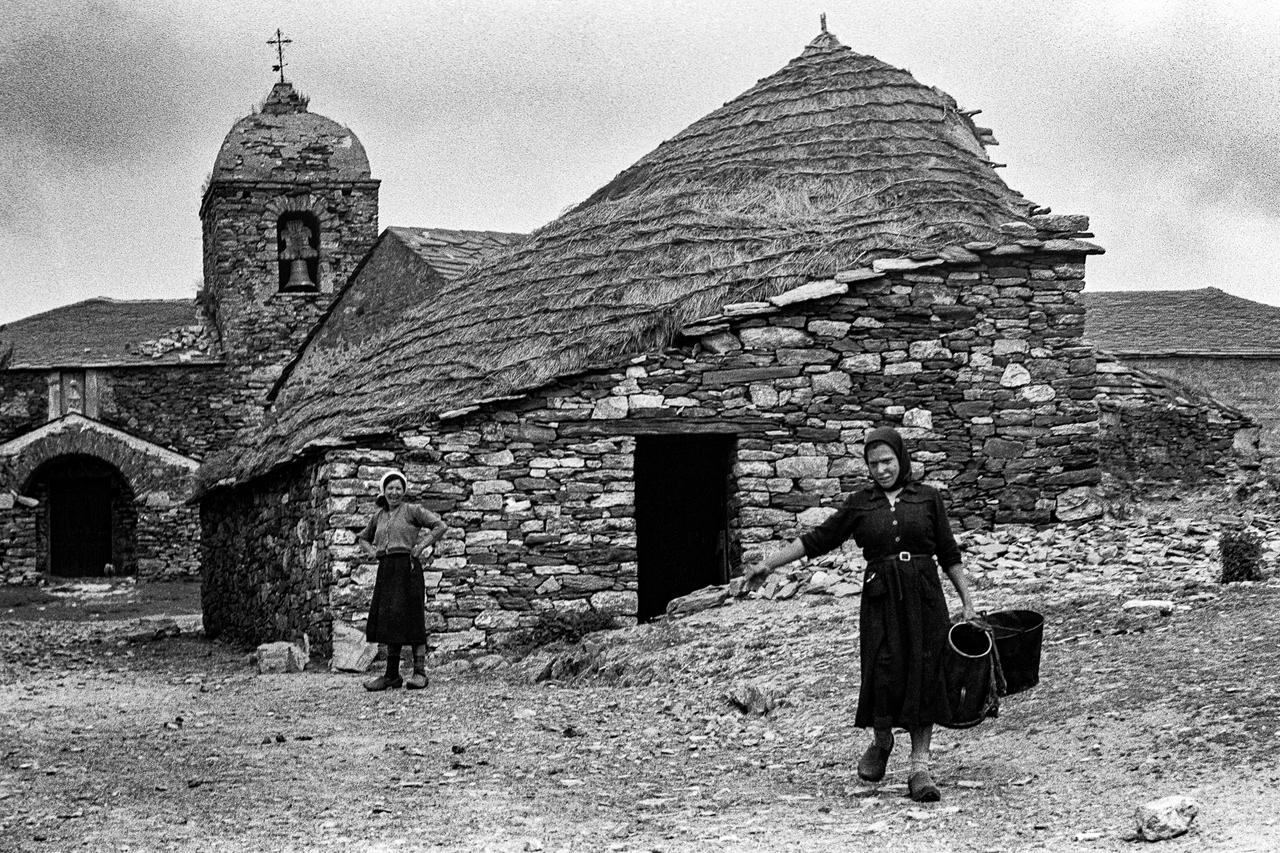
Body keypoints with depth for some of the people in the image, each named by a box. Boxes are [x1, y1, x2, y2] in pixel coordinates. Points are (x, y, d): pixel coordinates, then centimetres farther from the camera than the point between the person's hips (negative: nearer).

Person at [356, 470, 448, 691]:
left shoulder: (412, 510, 1)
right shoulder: (379, 516, 17)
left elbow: (440, 526, -8)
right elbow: (362, 538, 32)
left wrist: (420, 547, -10)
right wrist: (373, 552, 13)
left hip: (407, 568, -6)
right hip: (386, 571, 6)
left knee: (412, 619, -7)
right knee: (388, 621, 5)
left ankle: (420, 673, -5)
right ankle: (391, 675, 9)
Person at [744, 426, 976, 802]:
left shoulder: (928, 498, 7)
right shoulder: (860, 503, 8)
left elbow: (949, 554, 10)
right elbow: (818, 540, 11)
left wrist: (968, 602, 6)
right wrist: (768, 564, 8)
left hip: (924, 595, 0)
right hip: (880, 598, 0)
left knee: (923, 678, -4)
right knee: (883, 675, -9)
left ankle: (920, 768, 2)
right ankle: (881, 742, 21)